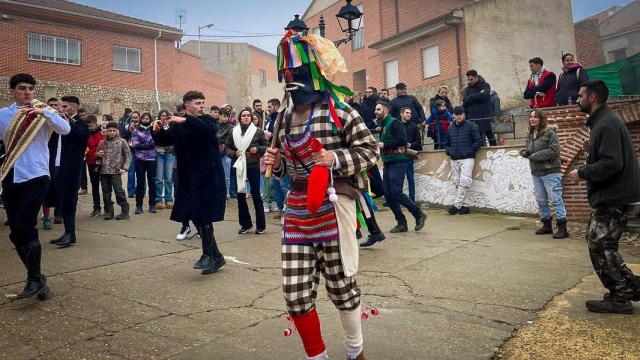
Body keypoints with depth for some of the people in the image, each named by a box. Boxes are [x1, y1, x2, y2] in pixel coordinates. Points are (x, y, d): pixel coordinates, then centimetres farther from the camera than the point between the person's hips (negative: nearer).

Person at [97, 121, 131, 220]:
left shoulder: (122, 141, 2)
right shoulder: (103, 142, 14)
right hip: (103, 171, 5)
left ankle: (125, 211, -2)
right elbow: (97, 154, 24)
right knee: (106, 192, 7)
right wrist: (98, 154, -1)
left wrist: (125, 168, -10)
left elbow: (128, 155, -1)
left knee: (118, 191, -9)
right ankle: (109, 212, 16)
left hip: (115, 171, -5)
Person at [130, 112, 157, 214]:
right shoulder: (136, 131, 9)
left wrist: (141, 144, -14)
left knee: (152, 182, 2)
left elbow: (154, 142, -7)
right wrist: (147, 144, -12)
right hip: (139, 160, 1)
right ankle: (138, 205, 8)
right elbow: (134, 143, -4)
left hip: (151, 159, -1)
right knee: (140, 182, 2)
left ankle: (152, 205, 10)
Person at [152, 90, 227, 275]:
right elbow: (163, 141, 3)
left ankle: (209, 256, 8)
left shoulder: (206, 120, 1)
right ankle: (216, 256, 20)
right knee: (197, 217, 8)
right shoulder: (177, 125, 10)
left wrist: (186, 121, -28)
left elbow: (210, 130, -21)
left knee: (203, 216, -7)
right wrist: (158, 131, -16)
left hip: (208, 176, -5)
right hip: (189, 179, 5)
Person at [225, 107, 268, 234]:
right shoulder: (233, 132, 3)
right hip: (239, 166, 3)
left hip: (253, 166, -2)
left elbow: (266, 146, 5)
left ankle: (261, 225, 13)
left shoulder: (258, 131, -1)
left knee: (256, 195, 2)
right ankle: (245, 224, 20)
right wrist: (234, 153, -9)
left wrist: (258, 149, -13)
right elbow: (226, 148, 9)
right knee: (240, 195, 6)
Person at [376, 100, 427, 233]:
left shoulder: (394, 123, -8)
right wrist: (378, 145, 6)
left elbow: (402, 139, -20)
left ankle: (419, 215, 5)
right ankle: (401, 223, 13)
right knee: (387, 194, 4)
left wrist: (384, 145, -17)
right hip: (388, 163, 9)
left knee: (396, 192, -13)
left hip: (398, 162, -9)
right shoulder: (382, 125, 17)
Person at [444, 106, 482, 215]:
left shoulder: (471, 126, 1)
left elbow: (478, 141, -2)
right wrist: (448, 152, 6)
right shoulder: (451, 128, 16)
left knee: (464, 182, -15)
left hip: (467, 159, -5)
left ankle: (456, 205, -15)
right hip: (454, 160, 5)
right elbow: (447, 143, 25)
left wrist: (469, 152, -10)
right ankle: (464, 206, 9)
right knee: (457, 183, 3)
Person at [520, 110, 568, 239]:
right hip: (536, 173, 8)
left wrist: (534, 155, -17)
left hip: (550, 171, -7)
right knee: (541, 200, 13)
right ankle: (547, 225, 25)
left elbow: (554, 150, -19)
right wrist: (525, 152, -2)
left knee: (556, 199, -5)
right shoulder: (530, 135, 13)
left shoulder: (550, 132, -9)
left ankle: (562, 228, 1)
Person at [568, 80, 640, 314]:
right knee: (597, 242, 16)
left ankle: (620, 298, 10)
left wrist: (582, 172, -16)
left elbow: (611, 163, -26)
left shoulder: (607, 124, -18)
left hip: (614, 199, -10)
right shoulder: (601, 121, 15)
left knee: (600, 245, -2)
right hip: (610, 197, 10)